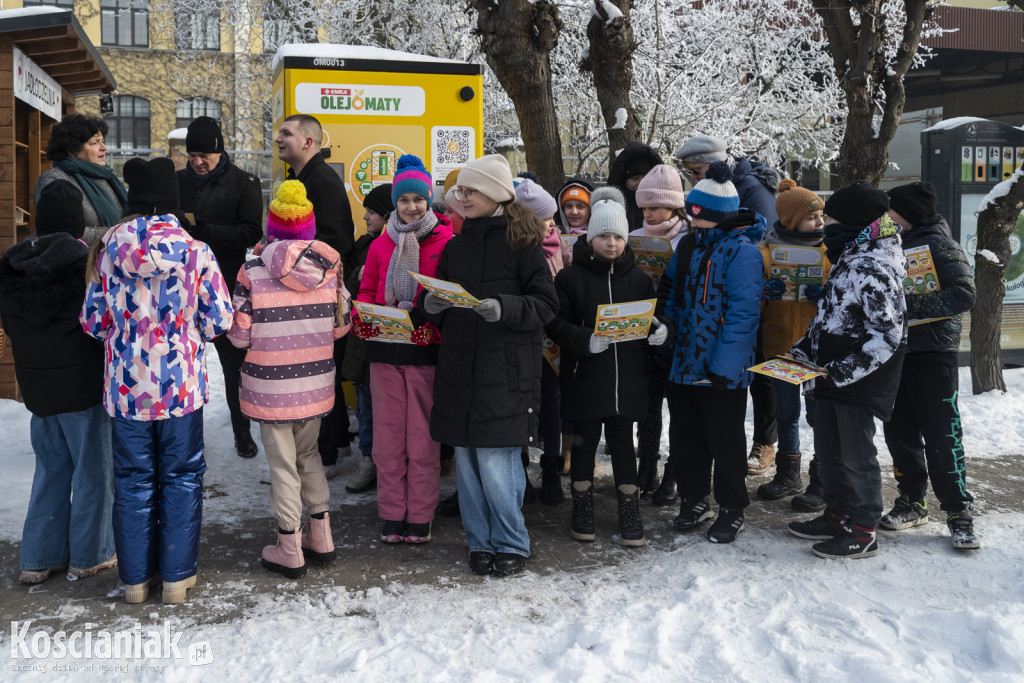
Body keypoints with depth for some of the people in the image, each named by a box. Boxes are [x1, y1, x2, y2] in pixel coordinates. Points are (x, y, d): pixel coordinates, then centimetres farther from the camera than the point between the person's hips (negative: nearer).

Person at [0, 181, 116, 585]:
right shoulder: (81, 259, -18)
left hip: (36, 385, 6)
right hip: (83, 384, -6)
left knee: (51, 468, 18)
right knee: (92, 468, 8)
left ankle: (38, 559, 23)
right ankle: (89, 555, 17)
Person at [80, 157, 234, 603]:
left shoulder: (108, 249, -3)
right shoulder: (196, 251, -10)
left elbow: (93, 321, 2)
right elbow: (219, 320, -7)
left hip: (126, 387, 2)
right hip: (180, 386, -2)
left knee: (133, 480, 14)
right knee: (181, 478, 11)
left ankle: (136, 578, 24)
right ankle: (177, 576, 18)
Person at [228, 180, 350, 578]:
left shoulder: (252, 272, -14)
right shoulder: (329, 268, -5)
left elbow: (239, 336, -11)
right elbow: (341, 326, 3)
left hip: (271, 387, -3)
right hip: (316, 383, 4)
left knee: (283, 465, 9)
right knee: (308, 454, 22)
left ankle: (290, 550, 20)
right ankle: (321, 538, 30)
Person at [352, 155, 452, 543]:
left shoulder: (446, 243, -1)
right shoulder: (381, 245, 11)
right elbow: (366, 291, 16)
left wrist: (423, 314, -18)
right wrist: (366, 316, -6)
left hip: (426, 348, -3)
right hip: (385, 350, 3)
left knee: (422, 435, 2)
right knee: (388, 433, 7)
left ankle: (420, 516, 15)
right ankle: (392, 514, 19)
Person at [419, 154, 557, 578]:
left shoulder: (521, 242, -3)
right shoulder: (455, 246, 14)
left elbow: (545, 304, -7)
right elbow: (438, 299, 20)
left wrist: (503, 308, -22)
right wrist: (433, 307, -3)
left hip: (506, 371, -5)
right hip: (459, 368, 6)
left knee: (495, 463, -5)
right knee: (466, 461, 9)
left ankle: (512, 546, 15)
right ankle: (481, 543, 25)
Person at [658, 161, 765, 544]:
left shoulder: (741, 250, -15)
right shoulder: (690, 244, 9)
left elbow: (743, 312, -20)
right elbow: (670, 291, 20)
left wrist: (724, 365, -23)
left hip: (722, 372, -7)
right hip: (684, 364, 7)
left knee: (725, 442, 7)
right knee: (685, 437, 16)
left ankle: (731, 510, 24)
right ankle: (694, 500, 33)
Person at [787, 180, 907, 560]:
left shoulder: (873, 269, -20)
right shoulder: (848, 260, 12)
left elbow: (887, 336, -24)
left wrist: (845, 371, -23)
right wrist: (804, 349, 12)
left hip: (859, 383, -10)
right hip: (832, 376, 10)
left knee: (856, 454, 1)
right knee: (828, 450, 18)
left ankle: (863, 532, 14)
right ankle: (837, 516, 33)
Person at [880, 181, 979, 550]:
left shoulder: (939, 245, -7)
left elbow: (964, 294, -18)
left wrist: (913, 302, -24)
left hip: (932, 355, -7)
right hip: (895, 351, 7)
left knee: (941, 435, -5)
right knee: (899, 432, 10)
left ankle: (958, 512, 4)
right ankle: (911, 502, 22)